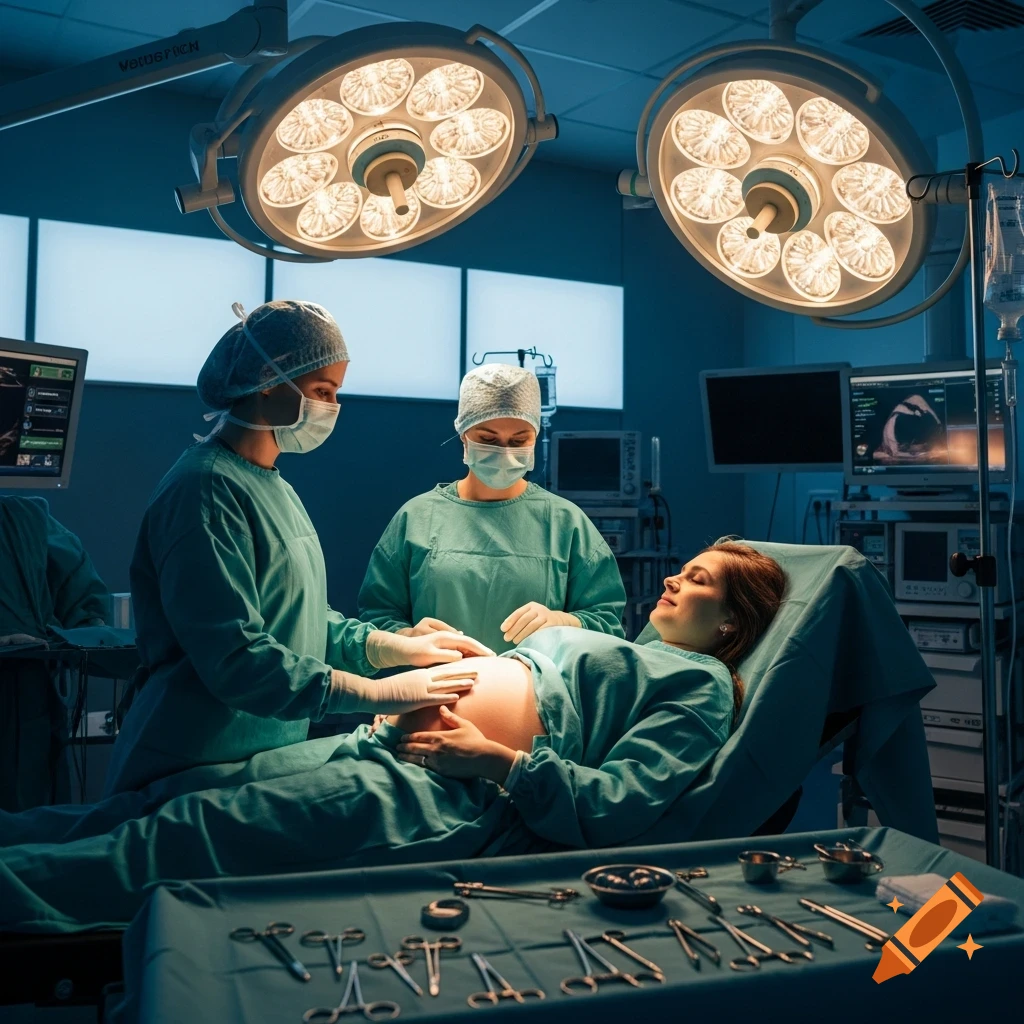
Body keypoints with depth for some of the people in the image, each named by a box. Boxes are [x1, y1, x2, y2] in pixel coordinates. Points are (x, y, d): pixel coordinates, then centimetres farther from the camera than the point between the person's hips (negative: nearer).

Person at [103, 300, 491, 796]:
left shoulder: (273, 487, 12)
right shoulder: (209, 487, -20)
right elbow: (235, 657, -27)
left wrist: (402, 646, 0)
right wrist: (379, 693, -25)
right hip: (190, 778, -9)